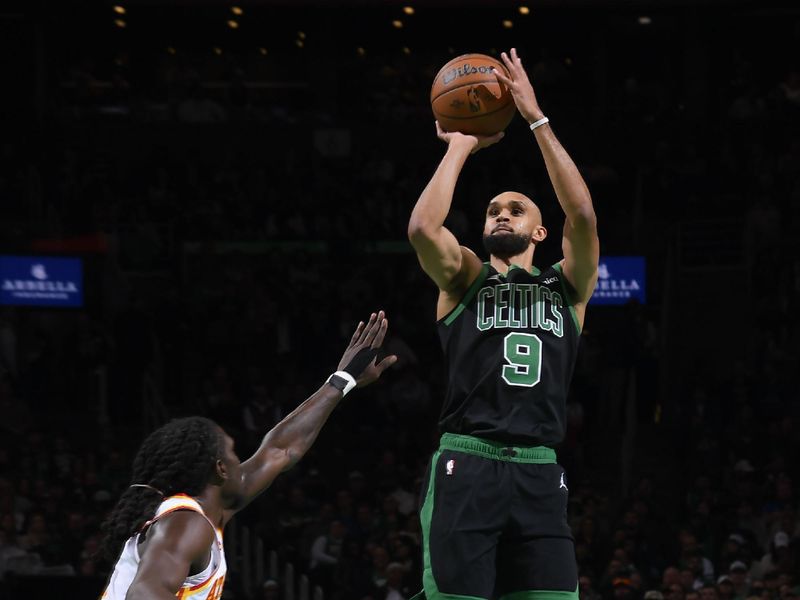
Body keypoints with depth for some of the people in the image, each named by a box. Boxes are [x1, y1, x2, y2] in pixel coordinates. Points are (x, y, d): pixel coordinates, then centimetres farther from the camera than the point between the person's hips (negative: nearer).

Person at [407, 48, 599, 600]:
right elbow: (423, 228, -8)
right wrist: (460, 148, 3)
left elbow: (583, 216, -2)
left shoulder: (566, 287, 16)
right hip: (465, 468, -1)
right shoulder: (465, 279, 13)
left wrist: (537, 119, -4)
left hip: (539, 476, 1)